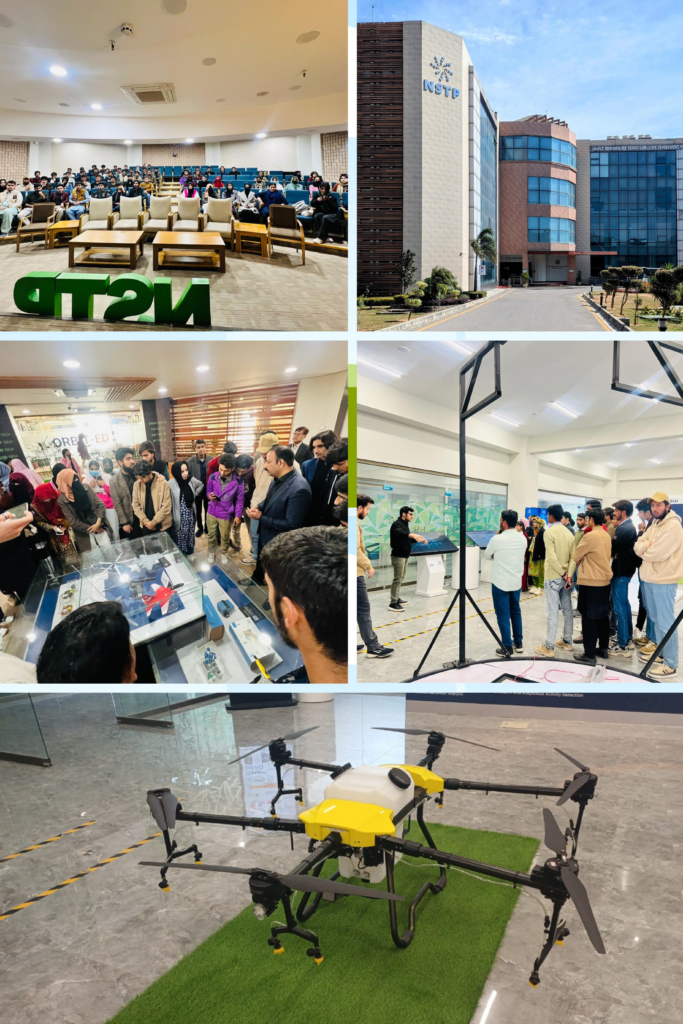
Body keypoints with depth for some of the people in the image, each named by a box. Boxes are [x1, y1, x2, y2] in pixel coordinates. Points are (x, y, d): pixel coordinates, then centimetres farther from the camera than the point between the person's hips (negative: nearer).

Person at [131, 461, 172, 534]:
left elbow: (167, 506, -14)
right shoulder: (137, 484, -2)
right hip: (146, 525, 3)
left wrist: (153, 522, -14)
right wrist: (146, 521, -8)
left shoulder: (163, 483, -13)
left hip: (163, 525, -3)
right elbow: (136, 505, 2)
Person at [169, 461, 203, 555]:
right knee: (180, 536, 7)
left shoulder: (191, 479, -7)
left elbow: (200, 486, 15)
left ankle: (189, 553, 39)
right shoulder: (171, 484, -21)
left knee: (190, 534, 20)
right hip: (179, 516, -4)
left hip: (190, 514, 5)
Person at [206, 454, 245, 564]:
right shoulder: (213, 477, -14)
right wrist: (210, 495, -20)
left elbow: (240, 500, -8)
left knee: (225, 537, 19)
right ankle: (211, 552, 46)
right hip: (211, 512, 2)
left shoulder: (238, 481, -20)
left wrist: (238, 515, -4)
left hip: (226, 515, -2)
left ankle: (224, 553, 45)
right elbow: (208, 490, 4)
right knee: (211, 535, 21)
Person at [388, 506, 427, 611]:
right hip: (398, 556, -10)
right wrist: (412, 535, -52)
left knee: (401, 578, 13)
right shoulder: (397, 524, -15)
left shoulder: (405, 524, 16)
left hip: (404, 555, 10)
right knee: (398, 578, -10)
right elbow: (399, 533, -37)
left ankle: (397, 598, 22)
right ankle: (393, 602, -9)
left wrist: (419, 540, 14)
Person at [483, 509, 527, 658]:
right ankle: (519, 644, 28)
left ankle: (507, 649, 6)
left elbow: (486, 556, 0)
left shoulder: (497, 540, -17)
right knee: (516, 612, 19)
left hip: (500, 583, -6)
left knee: (503, 616, 2)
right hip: (517, 582, 6)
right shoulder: (523, 538, 0)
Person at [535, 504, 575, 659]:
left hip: (553, 577, -7)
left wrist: (563, 574, -14)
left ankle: (549, 647, -1)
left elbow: (552, 557, -20)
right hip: (566, 577, 7)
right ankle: (567, 641, 23)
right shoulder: (568, 533, 8)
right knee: (567, 610, 14)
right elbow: (573, 556, 2)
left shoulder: (549, 532, -12)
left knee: (552, 612, -5)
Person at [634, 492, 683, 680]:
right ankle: (659, 649, 34)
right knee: (655, 618, 20)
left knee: (666, 622, -7)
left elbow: (658, 553, -24)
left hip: (664, 580, -9)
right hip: (649, 578, 9)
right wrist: (648, 546, -13)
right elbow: (637, 546, 6)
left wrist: (644, 549, -6)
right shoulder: (653, 525, 13)